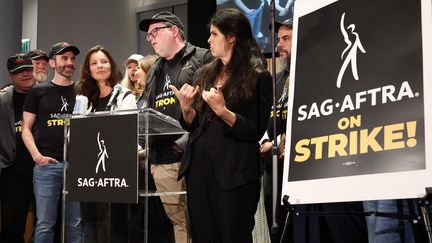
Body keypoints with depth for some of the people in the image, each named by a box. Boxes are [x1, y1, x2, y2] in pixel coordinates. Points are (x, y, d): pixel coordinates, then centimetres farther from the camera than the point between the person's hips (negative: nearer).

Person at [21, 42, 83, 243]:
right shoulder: (38, 92, 7)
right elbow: (26, 129, 6)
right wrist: (36, 155, -8)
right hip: (46, 165, -1)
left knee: (76, 224, 4)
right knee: (45, 224, 0)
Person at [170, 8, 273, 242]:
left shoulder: (258, 76, -5)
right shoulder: (205, 74, 14)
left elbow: (256, 132, -11)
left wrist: (222, 111, -22)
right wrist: (186, 108, -4)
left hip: (234, 173, -6)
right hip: (198, 167, 6)